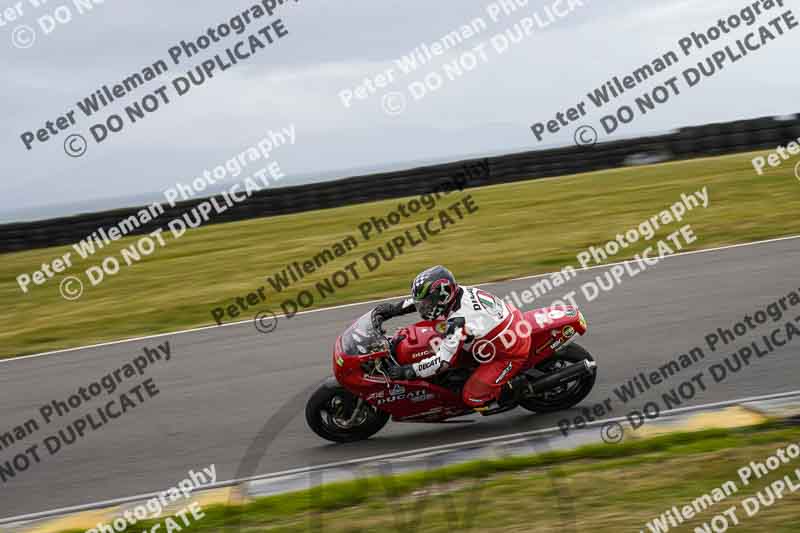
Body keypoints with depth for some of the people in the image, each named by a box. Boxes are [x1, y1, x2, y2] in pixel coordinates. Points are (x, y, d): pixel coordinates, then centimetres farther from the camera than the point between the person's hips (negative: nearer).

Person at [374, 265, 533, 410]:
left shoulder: (458, 323, -31)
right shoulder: (459, 291, -7)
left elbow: (443, 361, -32)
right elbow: (425, 298, 11)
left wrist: (408, 371, -26)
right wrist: (393, 308, 6)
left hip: (512, 354, -9)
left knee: (472, 397, -9)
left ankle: (520, 385, 3)